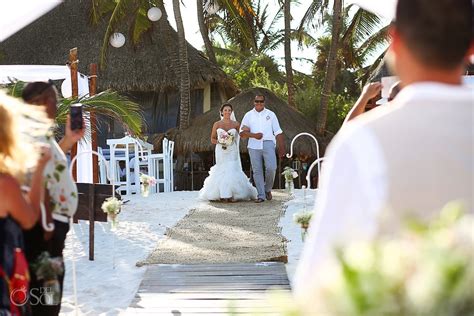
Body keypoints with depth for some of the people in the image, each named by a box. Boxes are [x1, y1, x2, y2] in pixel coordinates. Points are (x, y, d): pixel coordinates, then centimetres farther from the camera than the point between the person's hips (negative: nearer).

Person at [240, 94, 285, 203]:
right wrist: (253, 135, -10)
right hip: (254, 146, 1)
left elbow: (278, 132, 11)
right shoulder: (248, 115, 12)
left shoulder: (270, 114, 11)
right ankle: (261, 195, 4)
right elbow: (242, 133, 7)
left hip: (268, 144, -1)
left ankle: (268, 189, 10)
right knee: (257, 171, -1)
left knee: (271, 168, -14)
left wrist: (281, 148, 5)